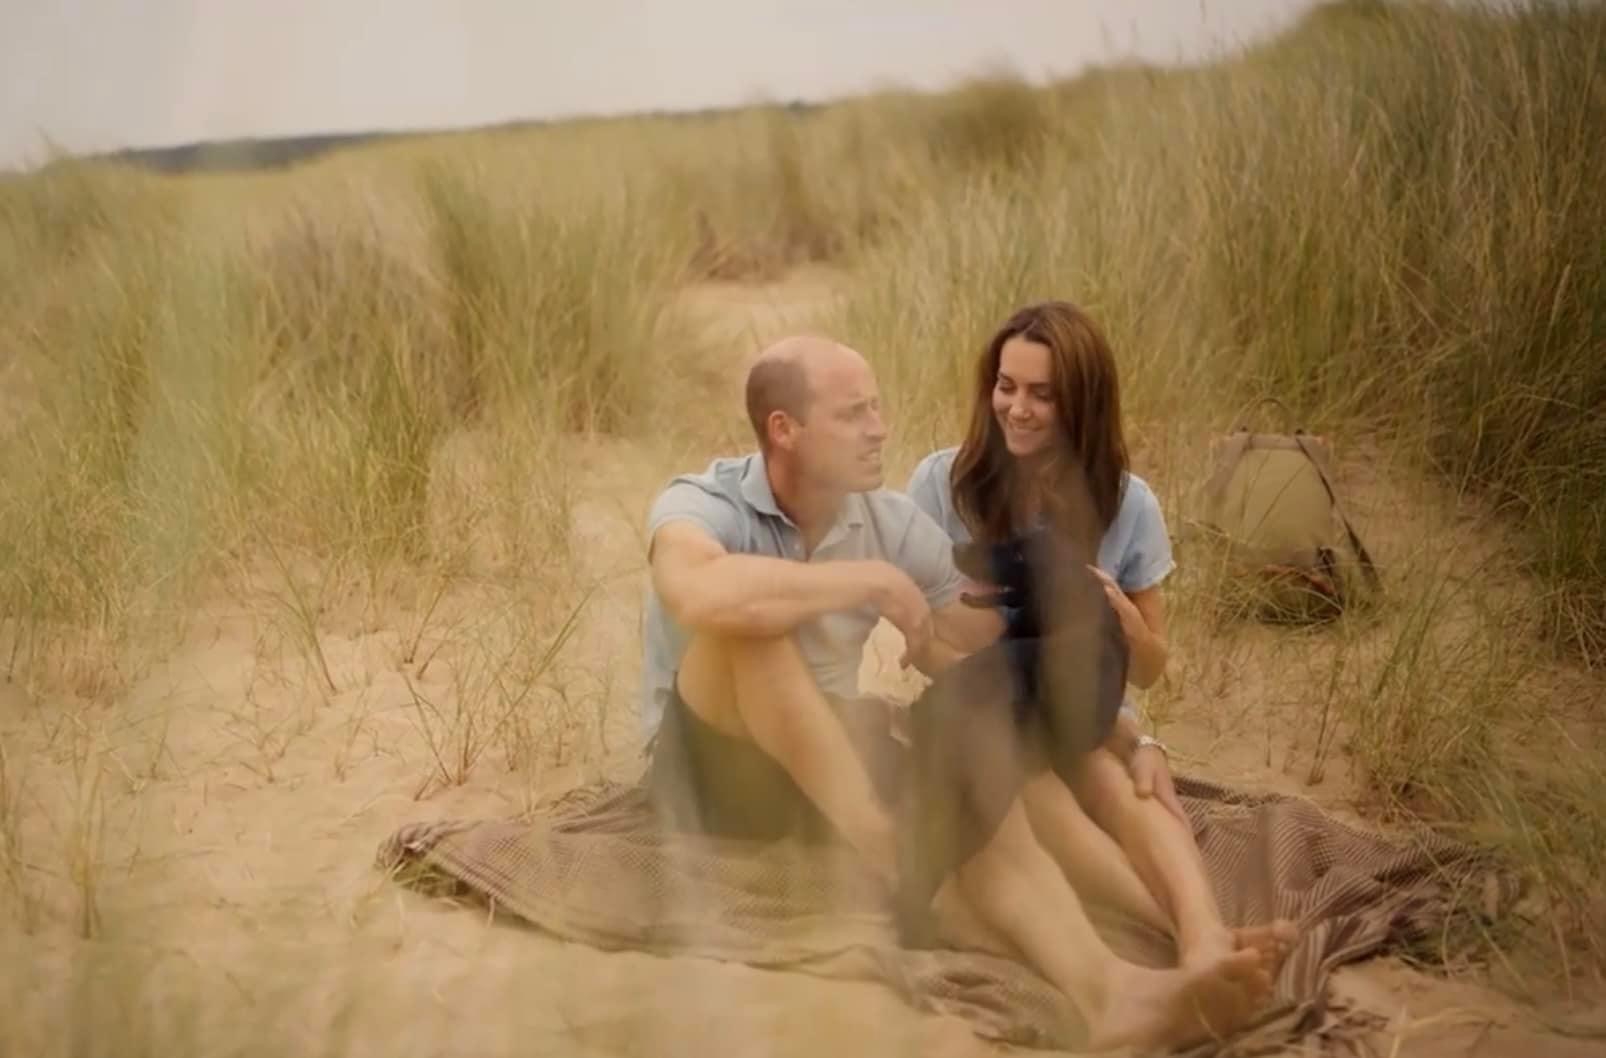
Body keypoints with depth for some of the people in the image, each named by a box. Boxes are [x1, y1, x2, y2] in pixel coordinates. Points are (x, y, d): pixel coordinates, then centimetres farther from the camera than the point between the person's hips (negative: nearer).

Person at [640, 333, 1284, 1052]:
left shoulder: (891, 521, -1)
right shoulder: (700, 506, -17)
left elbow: (998, 654, 3)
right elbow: (702, 598, -42)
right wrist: (875, 581, -32)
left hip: (836, 772, 4)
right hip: (713, 774, -4)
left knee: (979, 778, -26)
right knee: (747, 621, -33)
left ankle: (1107, 988, -47)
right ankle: (872, 844, -37)